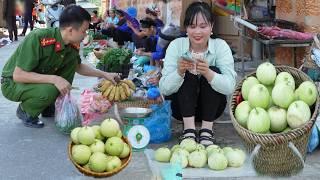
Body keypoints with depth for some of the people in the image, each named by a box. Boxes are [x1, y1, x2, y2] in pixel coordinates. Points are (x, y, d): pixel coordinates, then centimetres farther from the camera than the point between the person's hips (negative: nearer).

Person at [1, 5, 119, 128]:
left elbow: (78, 67, 14)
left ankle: (48, 107, 6)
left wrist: (104, 74, 4)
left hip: (39, 81, 7)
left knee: (71, 60, -6)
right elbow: (18, 75, -31)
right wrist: (54, 79, -36)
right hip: (12, 83, -7)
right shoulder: (37, 38, -32)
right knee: (49, 90, -34)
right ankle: (25, 111, -2)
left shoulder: (72, 46, -9)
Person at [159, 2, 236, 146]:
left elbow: (230, 87, -25)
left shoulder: (221, 46, -14)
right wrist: (179, 72, -41)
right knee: (187, 74, -25)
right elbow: (164, 89, -21)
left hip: (211, 107, 1)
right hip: (182, 106, 0)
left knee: (214, 71, -24)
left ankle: (207, 129, -20)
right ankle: (189, 128, -24)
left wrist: (208, 73, -43)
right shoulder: (176, 45, -14)